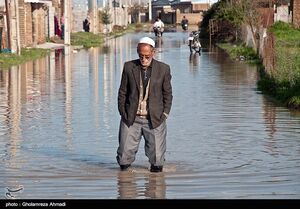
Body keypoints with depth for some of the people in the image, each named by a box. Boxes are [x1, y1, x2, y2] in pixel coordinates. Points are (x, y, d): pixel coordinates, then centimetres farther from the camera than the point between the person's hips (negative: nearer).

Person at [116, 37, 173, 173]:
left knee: (156, 156, 0)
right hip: (131, 119, 1)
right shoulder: (129, 67, 3)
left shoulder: (163, 69, 1)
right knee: (125, 155, 0)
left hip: (154, 120, 0)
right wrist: (123, 113, 3)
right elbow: (122, 92, 9)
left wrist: (164, 114, 1)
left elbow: (167, 94, 8)